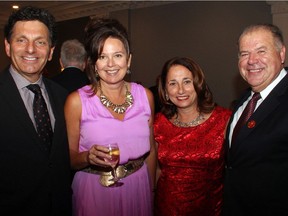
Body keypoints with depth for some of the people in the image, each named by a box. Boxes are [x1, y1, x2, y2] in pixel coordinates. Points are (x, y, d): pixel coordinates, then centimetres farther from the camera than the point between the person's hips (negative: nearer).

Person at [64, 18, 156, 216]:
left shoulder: (145, 96, -4)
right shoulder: (77, 101, -13)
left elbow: (151, 149, 7)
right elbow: (69, 159, -5)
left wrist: (151, 190, 12)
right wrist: (88, 157, -26)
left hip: (137, 188, 3)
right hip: (94, 191, -2)